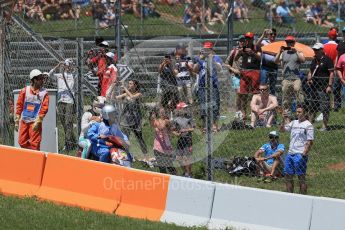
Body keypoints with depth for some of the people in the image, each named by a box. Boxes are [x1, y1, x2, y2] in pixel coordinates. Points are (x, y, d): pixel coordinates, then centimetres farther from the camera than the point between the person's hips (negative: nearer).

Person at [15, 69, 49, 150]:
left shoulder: (44, 93, -3)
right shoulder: (25, 90, 0)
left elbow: (44, 108, -8)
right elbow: (19, 105, 4)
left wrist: (38, 121, -15)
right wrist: (16, 121, 2)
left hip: (35, 122, -3)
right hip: (23, 121, 3)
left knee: (34, 144, -6)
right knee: (22, 142, 6)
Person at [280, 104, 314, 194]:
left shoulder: (308, 125, -6)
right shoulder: (294, 123, 15)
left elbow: (310, 142, -10)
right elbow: (282, 129, 14)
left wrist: (304, 154, -17)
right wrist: (284, 120, -1)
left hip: (300, 155, -7)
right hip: (290, 153, 7)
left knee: (301, 177, -4)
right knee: (288, 175, 10)